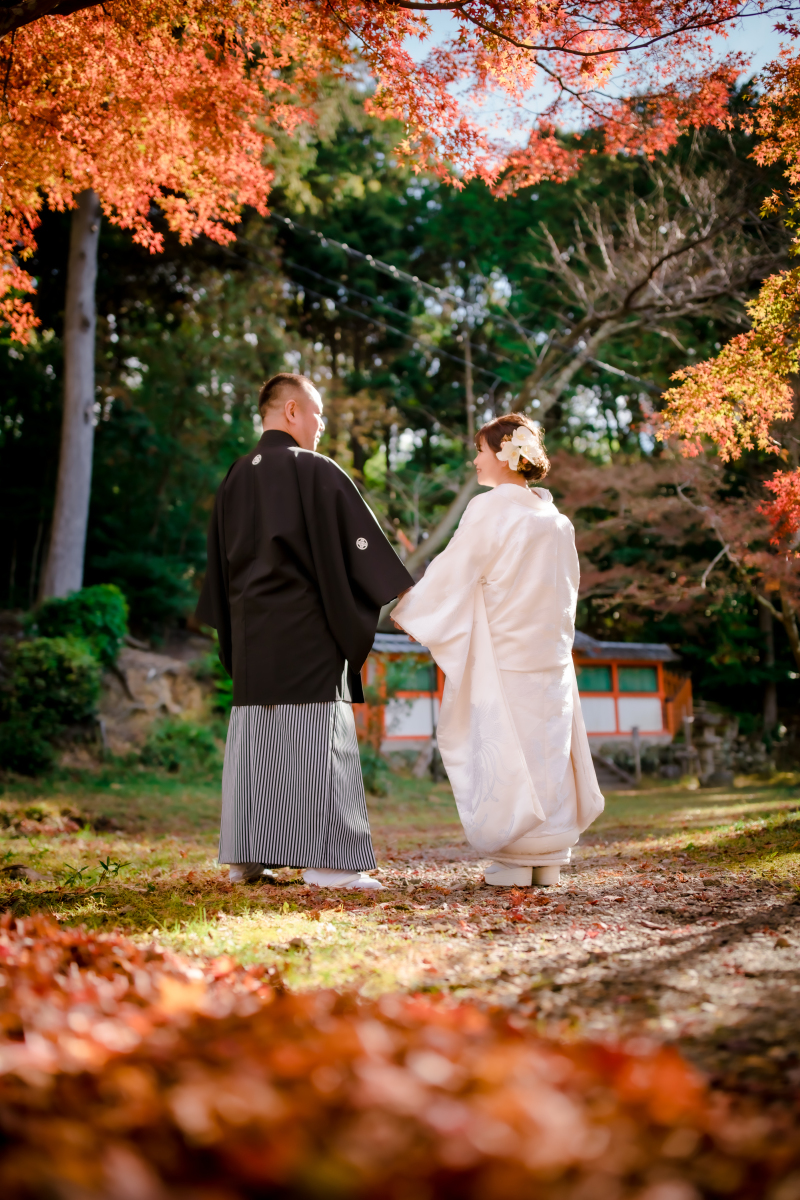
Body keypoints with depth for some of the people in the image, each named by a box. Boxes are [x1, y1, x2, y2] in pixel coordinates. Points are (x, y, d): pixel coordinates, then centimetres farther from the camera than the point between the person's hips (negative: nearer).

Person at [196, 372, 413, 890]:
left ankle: (246, 858, 11)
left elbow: (221, 561, 18)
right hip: (307, 627, -7)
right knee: (316, 736, -5)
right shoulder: (317, 471, -8)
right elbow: (361, 541, -8)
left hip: (250, 630, 7)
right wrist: (404, 596, -1)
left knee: (255, 736, 9)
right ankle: (326, 858, -6)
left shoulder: (236, 477, 13)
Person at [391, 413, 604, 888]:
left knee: (503, 754, 1)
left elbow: (451, 573, -9)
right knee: (548, 751, 9)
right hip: (551, 655, 6)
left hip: (501, 659, -6)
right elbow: (568, 588, 14)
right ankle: (548, 860, 13)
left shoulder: (489, 510, -10)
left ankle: (514, 860, 4)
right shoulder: (557, 520, 7)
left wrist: (407, 611, 3)